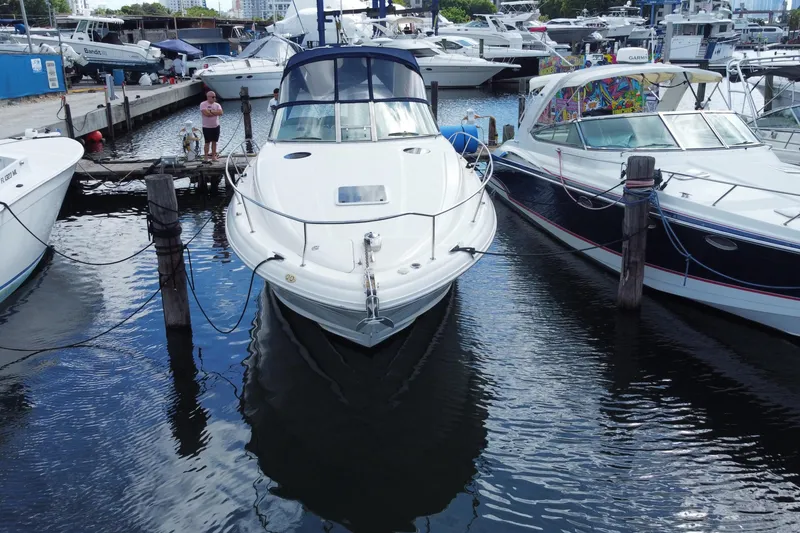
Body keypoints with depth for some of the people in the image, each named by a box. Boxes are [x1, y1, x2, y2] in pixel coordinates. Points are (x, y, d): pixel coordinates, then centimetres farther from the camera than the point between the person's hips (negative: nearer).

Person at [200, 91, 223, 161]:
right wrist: (216, 113, -10)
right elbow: (206, 113, -22)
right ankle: (205, 157, 5)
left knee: (214, 142, 8)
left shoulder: (217, 105, 5)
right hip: (207, 127, -4)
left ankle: (213, 156, 16)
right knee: (207, 142, -2)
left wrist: (211, 111, -17)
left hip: (216, 126, 4)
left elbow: (220, 113, -12)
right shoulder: (203, 104, -7)